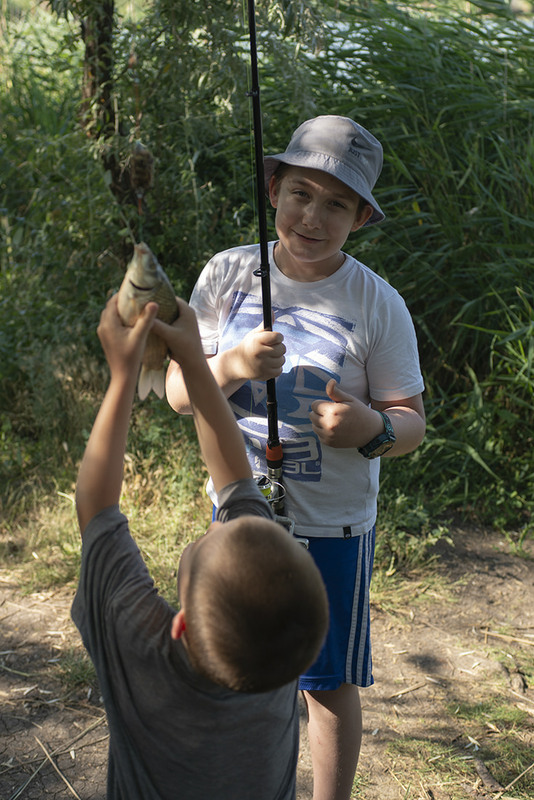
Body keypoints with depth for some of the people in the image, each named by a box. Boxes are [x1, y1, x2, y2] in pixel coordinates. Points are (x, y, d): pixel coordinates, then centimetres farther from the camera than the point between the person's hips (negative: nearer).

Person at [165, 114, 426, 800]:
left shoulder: (379, 305, -12)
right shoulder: (228, 274, -6)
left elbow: (412, 421, -5)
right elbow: (178, 393, -4)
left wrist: (373, 427, -28)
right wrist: (232, 366, -25)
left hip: (333, 525, -2)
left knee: (329, 684, 11)